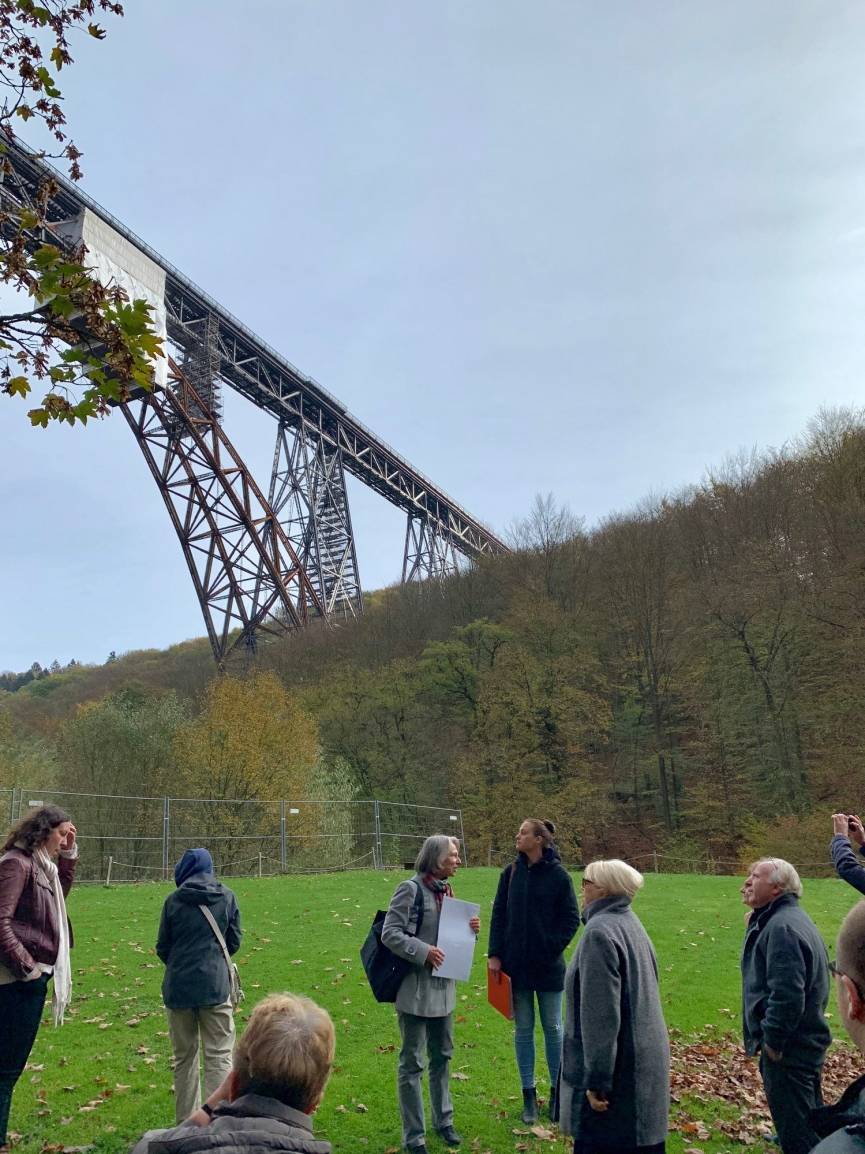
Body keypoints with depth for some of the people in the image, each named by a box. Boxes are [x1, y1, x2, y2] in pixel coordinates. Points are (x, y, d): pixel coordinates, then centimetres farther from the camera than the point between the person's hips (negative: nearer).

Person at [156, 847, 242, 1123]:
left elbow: (162, 948, 5)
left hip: (178, 987, 1)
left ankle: (186, 1122, 20)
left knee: (184, 1058, 15)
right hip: (215, 985, -1)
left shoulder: (174, 900, -3)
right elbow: (234, 942, 6)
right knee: (219, 1058, 4)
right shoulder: (227, 897, -1)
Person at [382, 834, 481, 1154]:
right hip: (415, 989, -7)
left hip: (443, 987, 7)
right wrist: (423, 952, -24)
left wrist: (470, 930, -3)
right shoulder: (410, 889, -16)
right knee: (412, 1063, 6)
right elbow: (390, 933, -17)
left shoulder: (447, 890, 7)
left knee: (442, 1056, 20)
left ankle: (443, 1120, 37)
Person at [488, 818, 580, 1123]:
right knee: (523, 1029, 10)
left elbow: (571, 918, -4)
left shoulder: (558, 875, -9)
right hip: (516, 964, 3)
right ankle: (529, 1095, 21)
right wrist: (494, 954, -2)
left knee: (552, 1027, 10)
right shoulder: (511, 873, 0)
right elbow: (498, 914, 3)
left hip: (548, 965, -2)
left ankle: (557, 1092, 25)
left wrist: (554, 947, -12)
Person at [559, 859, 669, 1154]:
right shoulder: (630, 923, 10)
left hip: (616, 1069, -9)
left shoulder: (600, 931, -20)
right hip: (643, 1063, 9)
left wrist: (597, 1080, -18)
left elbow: (600, 1014, -22)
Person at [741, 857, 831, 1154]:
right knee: (809, 1123, 22)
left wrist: (773, 1041, -20)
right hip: (805, 1043, 10)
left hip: (788, 1051, -10)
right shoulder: (790, 918, 10)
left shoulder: (782, 927, -23)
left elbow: (787, 994, -29)